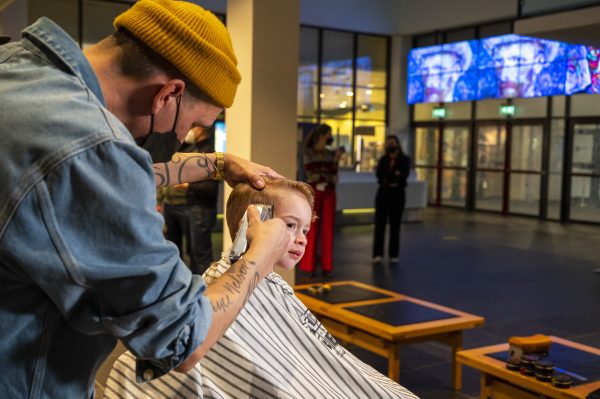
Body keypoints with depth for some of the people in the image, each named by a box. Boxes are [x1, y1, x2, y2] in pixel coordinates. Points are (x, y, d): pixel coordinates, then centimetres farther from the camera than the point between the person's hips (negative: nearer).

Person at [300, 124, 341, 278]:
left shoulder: (331, 154, 10)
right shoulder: (308, 152, 0)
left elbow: (334, 177, 4)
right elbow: (310, 173, -6)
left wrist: (336, 161, -8)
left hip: (329, 193, 4)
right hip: (313, 192, -4)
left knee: (328, 229, 3)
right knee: (312, 229, -3)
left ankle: (327, 266, 8)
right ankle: (309, 266, 4)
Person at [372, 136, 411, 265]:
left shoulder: (405, 159, 2)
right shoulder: (383, 160, 9)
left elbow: (404, 175, -13)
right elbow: (378, 174, -8)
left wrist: (387, 178, -11)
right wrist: (394, 174, -14)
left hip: (398, 194, -2)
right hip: (383, 193, 2)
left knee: (395, 225, 2)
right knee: (380, 223, -3)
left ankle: (393, 254, 8)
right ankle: (378, 254, -2)